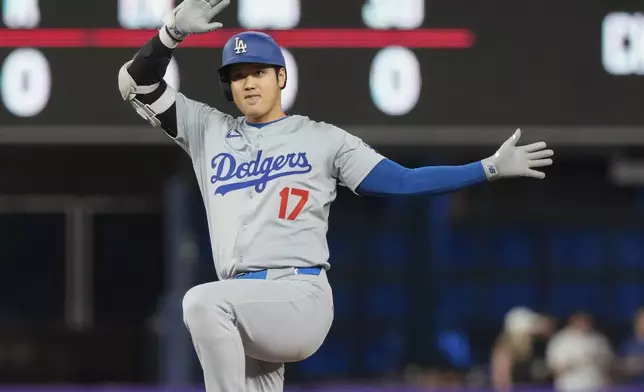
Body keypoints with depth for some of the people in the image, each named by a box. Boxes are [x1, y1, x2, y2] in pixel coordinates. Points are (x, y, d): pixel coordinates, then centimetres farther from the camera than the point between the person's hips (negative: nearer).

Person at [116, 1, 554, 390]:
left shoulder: (322, 139, 9)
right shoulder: (209, 131, 17)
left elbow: (401, 181, 8)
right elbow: (138, 85, 13)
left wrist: (490, 168, 1)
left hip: (302, 299, -5)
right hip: (246, 314, 5)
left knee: (203, 301, -31)